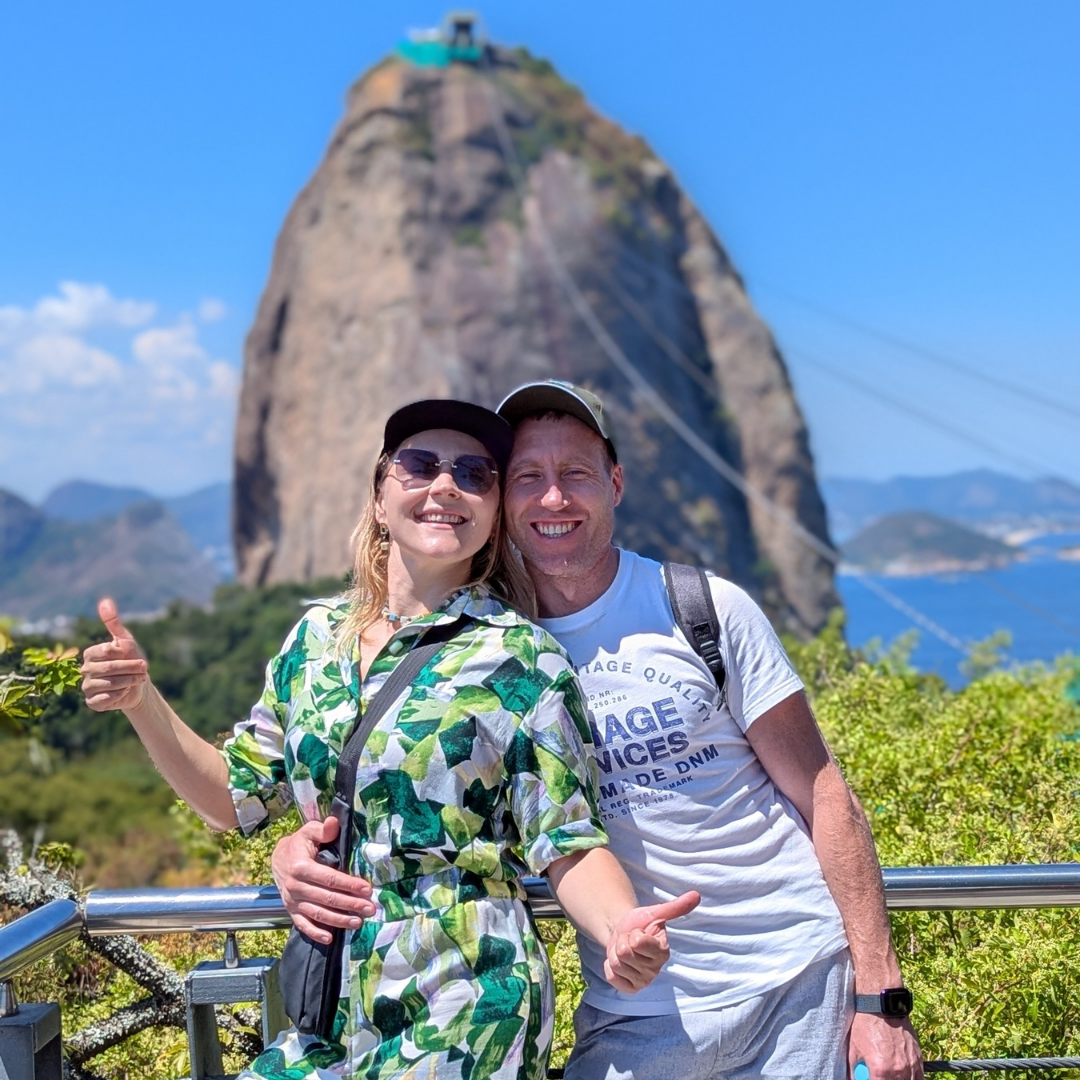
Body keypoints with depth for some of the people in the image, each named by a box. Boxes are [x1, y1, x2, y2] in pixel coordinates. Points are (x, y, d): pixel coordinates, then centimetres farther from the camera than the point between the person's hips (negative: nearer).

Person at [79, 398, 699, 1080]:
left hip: (460, 1016, -5)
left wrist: (622, 927, -30)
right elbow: (237, 798, 11)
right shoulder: (318, 635, 5)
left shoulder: (520, 658, -10)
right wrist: (140, 700, -2)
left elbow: (567, 845, -9)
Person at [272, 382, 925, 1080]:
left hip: (799, 977, -1)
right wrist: (299, 850, -18)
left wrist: (882, 998, -7)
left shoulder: (708, 609, -5)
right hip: (638, 1016, 2)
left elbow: (824, 796, -3)